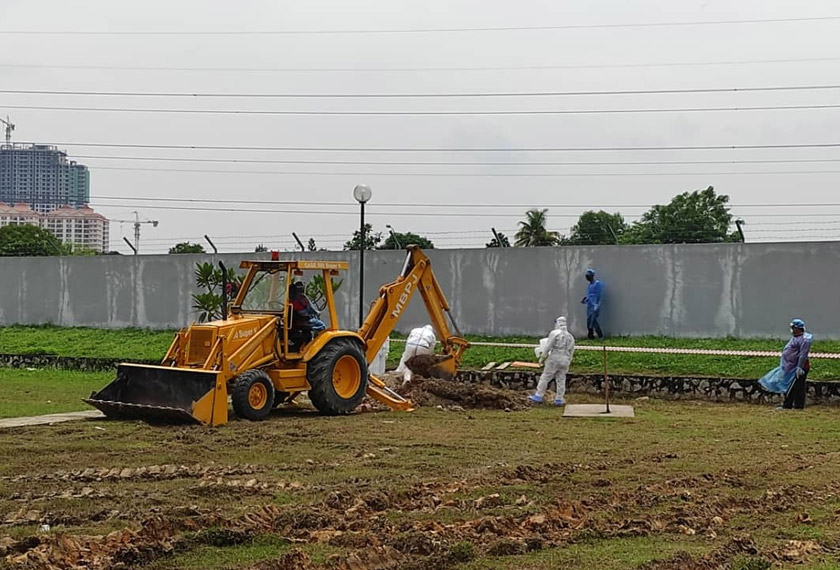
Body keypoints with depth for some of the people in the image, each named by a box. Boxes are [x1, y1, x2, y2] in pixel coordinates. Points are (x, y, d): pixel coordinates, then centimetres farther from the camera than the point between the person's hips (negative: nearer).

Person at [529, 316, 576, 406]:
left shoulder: (554, 333, -6)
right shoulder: (570, 337, 14)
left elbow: (547, 347, -10)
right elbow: (571, 352, 19)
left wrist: (542, 358, -1)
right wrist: (568, 364, 26)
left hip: (554, 360, -5)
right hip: (565, 361, 5)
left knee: (545, 378, 1)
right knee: (561, 380, 9)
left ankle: (538, 396, 3)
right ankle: (559, 399, 10)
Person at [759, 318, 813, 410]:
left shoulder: (804, 339, -16)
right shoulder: (794, 338, 17)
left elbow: (803, 355, -22)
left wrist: (800, 367, -26)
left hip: (799, 367, -10)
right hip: (790, 367, 10)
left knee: (798, 387, -6)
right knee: (789, 387, 13)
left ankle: (799, 406, 0)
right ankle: (787, 405, 20)